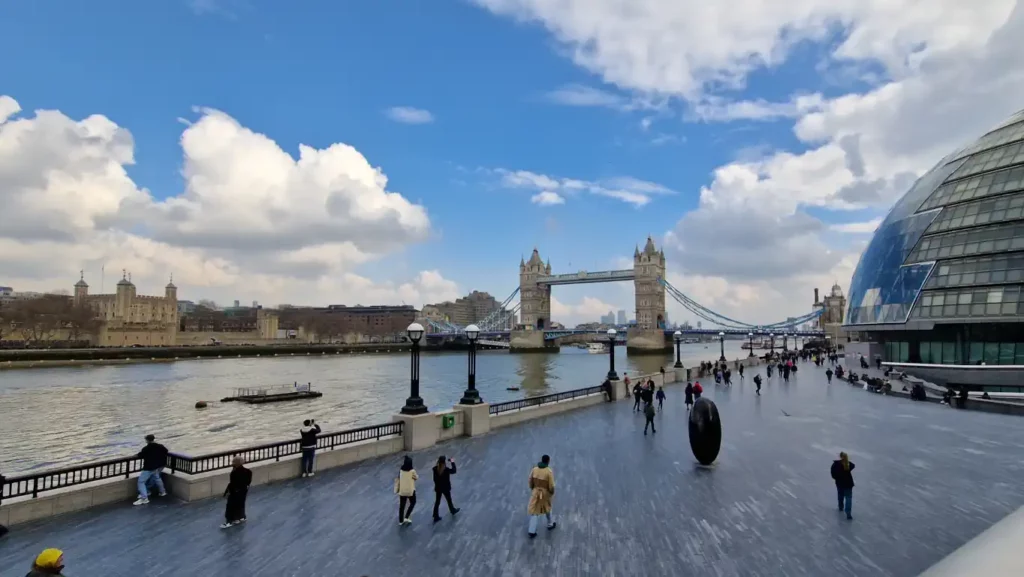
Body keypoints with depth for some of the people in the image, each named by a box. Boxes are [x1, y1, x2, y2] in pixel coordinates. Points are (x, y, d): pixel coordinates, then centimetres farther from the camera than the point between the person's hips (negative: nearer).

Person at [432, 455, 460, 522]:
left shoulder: (435, 468, -12)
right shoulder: (446, 469, -25)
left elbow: (435, 479, -1)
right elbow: (453, 471, -9)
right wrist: (453, 462, -2)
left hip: (438, 488, 4)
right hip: (445, 488, -4)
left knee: (437, 502, 13)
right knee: (449, 500, 20)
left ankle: (436, 517, 18)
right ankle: (453, 511, 43)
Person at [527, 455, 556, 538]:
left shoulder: (534, 469, -9)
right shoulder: (549, 471, -21)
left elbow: (530, 482, 1)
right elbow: (551, 485, -17)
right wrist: (552, 493, 1)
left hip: (536, 492, 2)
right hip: (545, 493, -2)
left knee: (534, 511, 8)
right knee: (547, 508, 24)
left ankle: (532, 531, 7)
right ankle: (550, 524, 44)